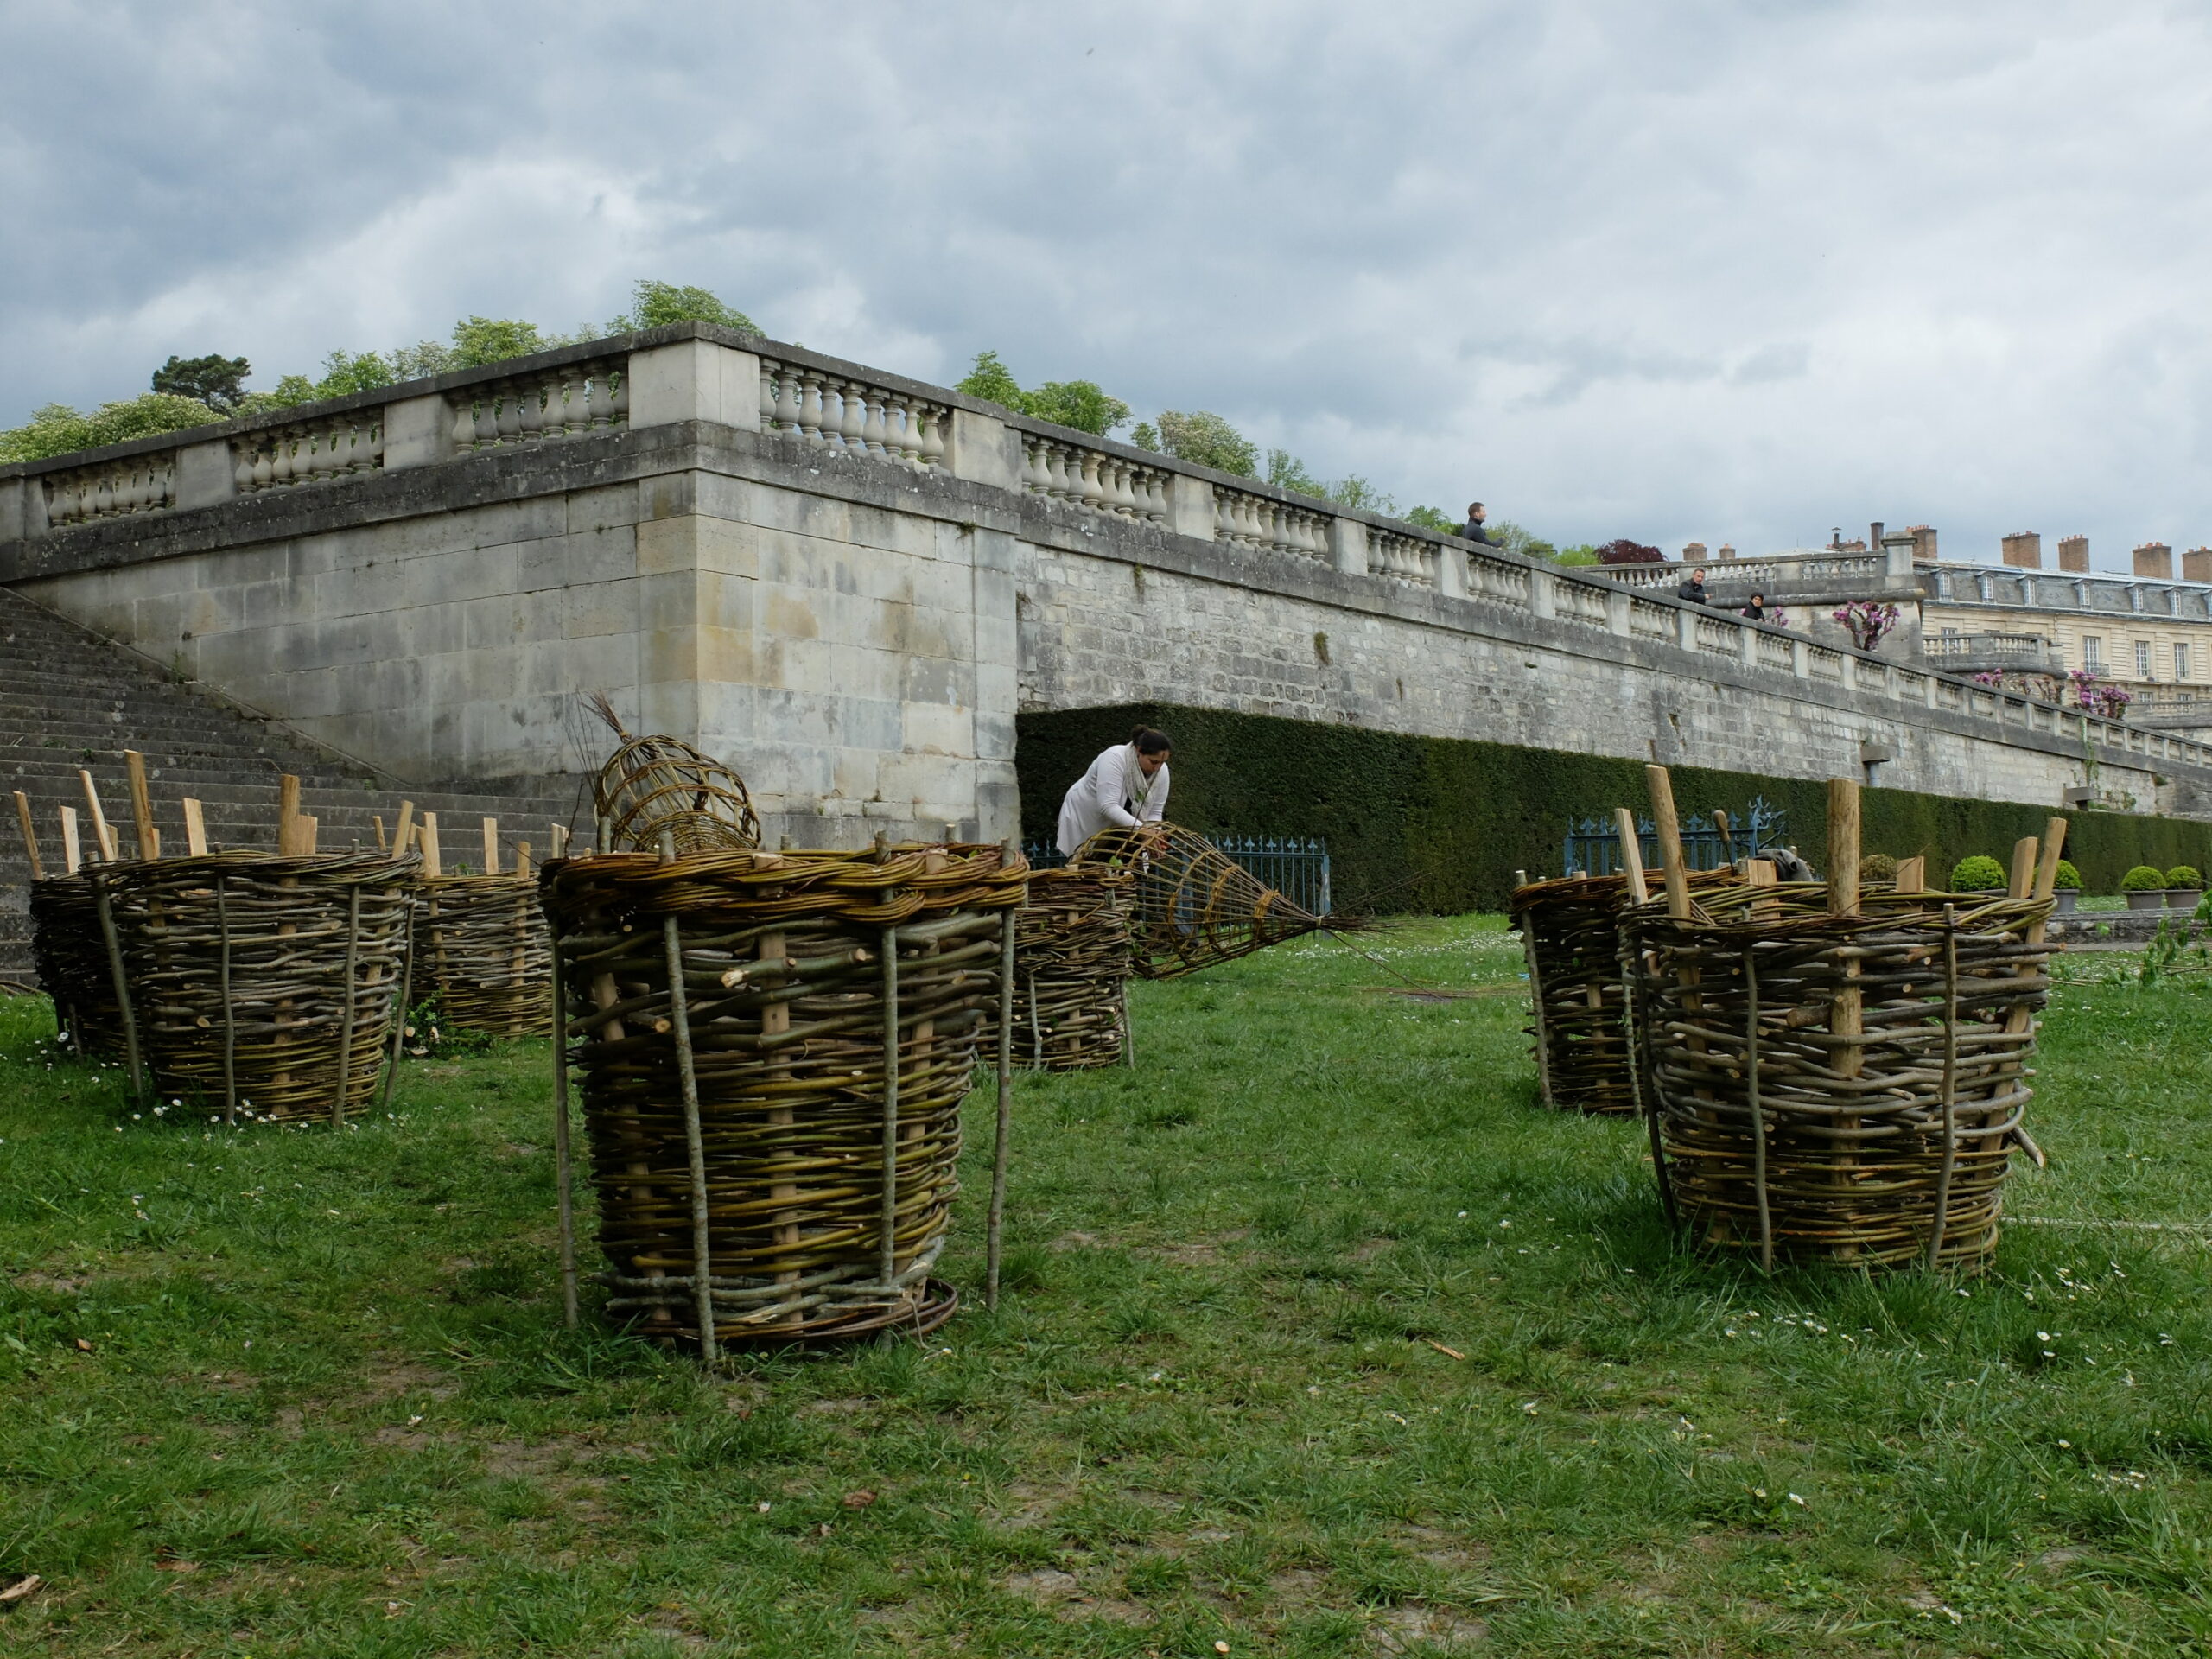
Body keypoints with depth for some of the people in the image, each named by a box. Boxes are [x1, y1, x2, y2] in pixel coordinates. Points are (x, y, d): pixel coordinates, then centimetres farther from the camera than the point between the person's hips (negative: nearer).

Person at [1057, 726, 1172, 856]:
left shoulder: (1161, 770, -14)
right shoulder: (1114, 759, -31)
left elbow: (1154, 812, -6)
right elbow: (1108, 807, -39)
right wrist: (1142, 829, -45)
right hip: (1083, 818, -5)